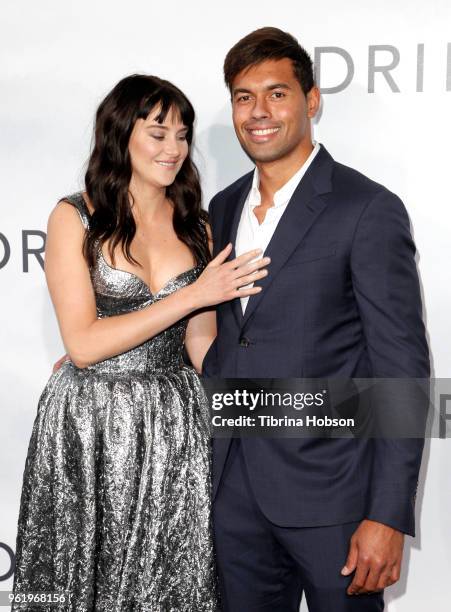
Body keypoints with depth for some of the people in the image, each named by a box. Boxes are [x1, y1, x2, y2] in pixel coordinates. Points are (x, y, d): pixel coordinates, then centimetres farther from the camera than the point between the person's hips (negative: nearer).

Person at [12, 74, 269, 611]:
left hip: (176, 426, 3)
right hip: (89, 426, -3)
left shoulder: (193, 224, 7)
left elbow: (200, 340, 11)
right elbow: (83, 343, -14)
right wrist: (194, 293, -16)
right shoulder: (74, 218, -6)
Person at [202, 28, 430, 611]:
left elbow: (403, 368, -13)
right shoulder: (223, 208, 9)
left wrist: (389, 516, -17)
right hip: (235, 492, 6)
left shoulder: (369, 209, -11)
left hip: (330, 494, -5)